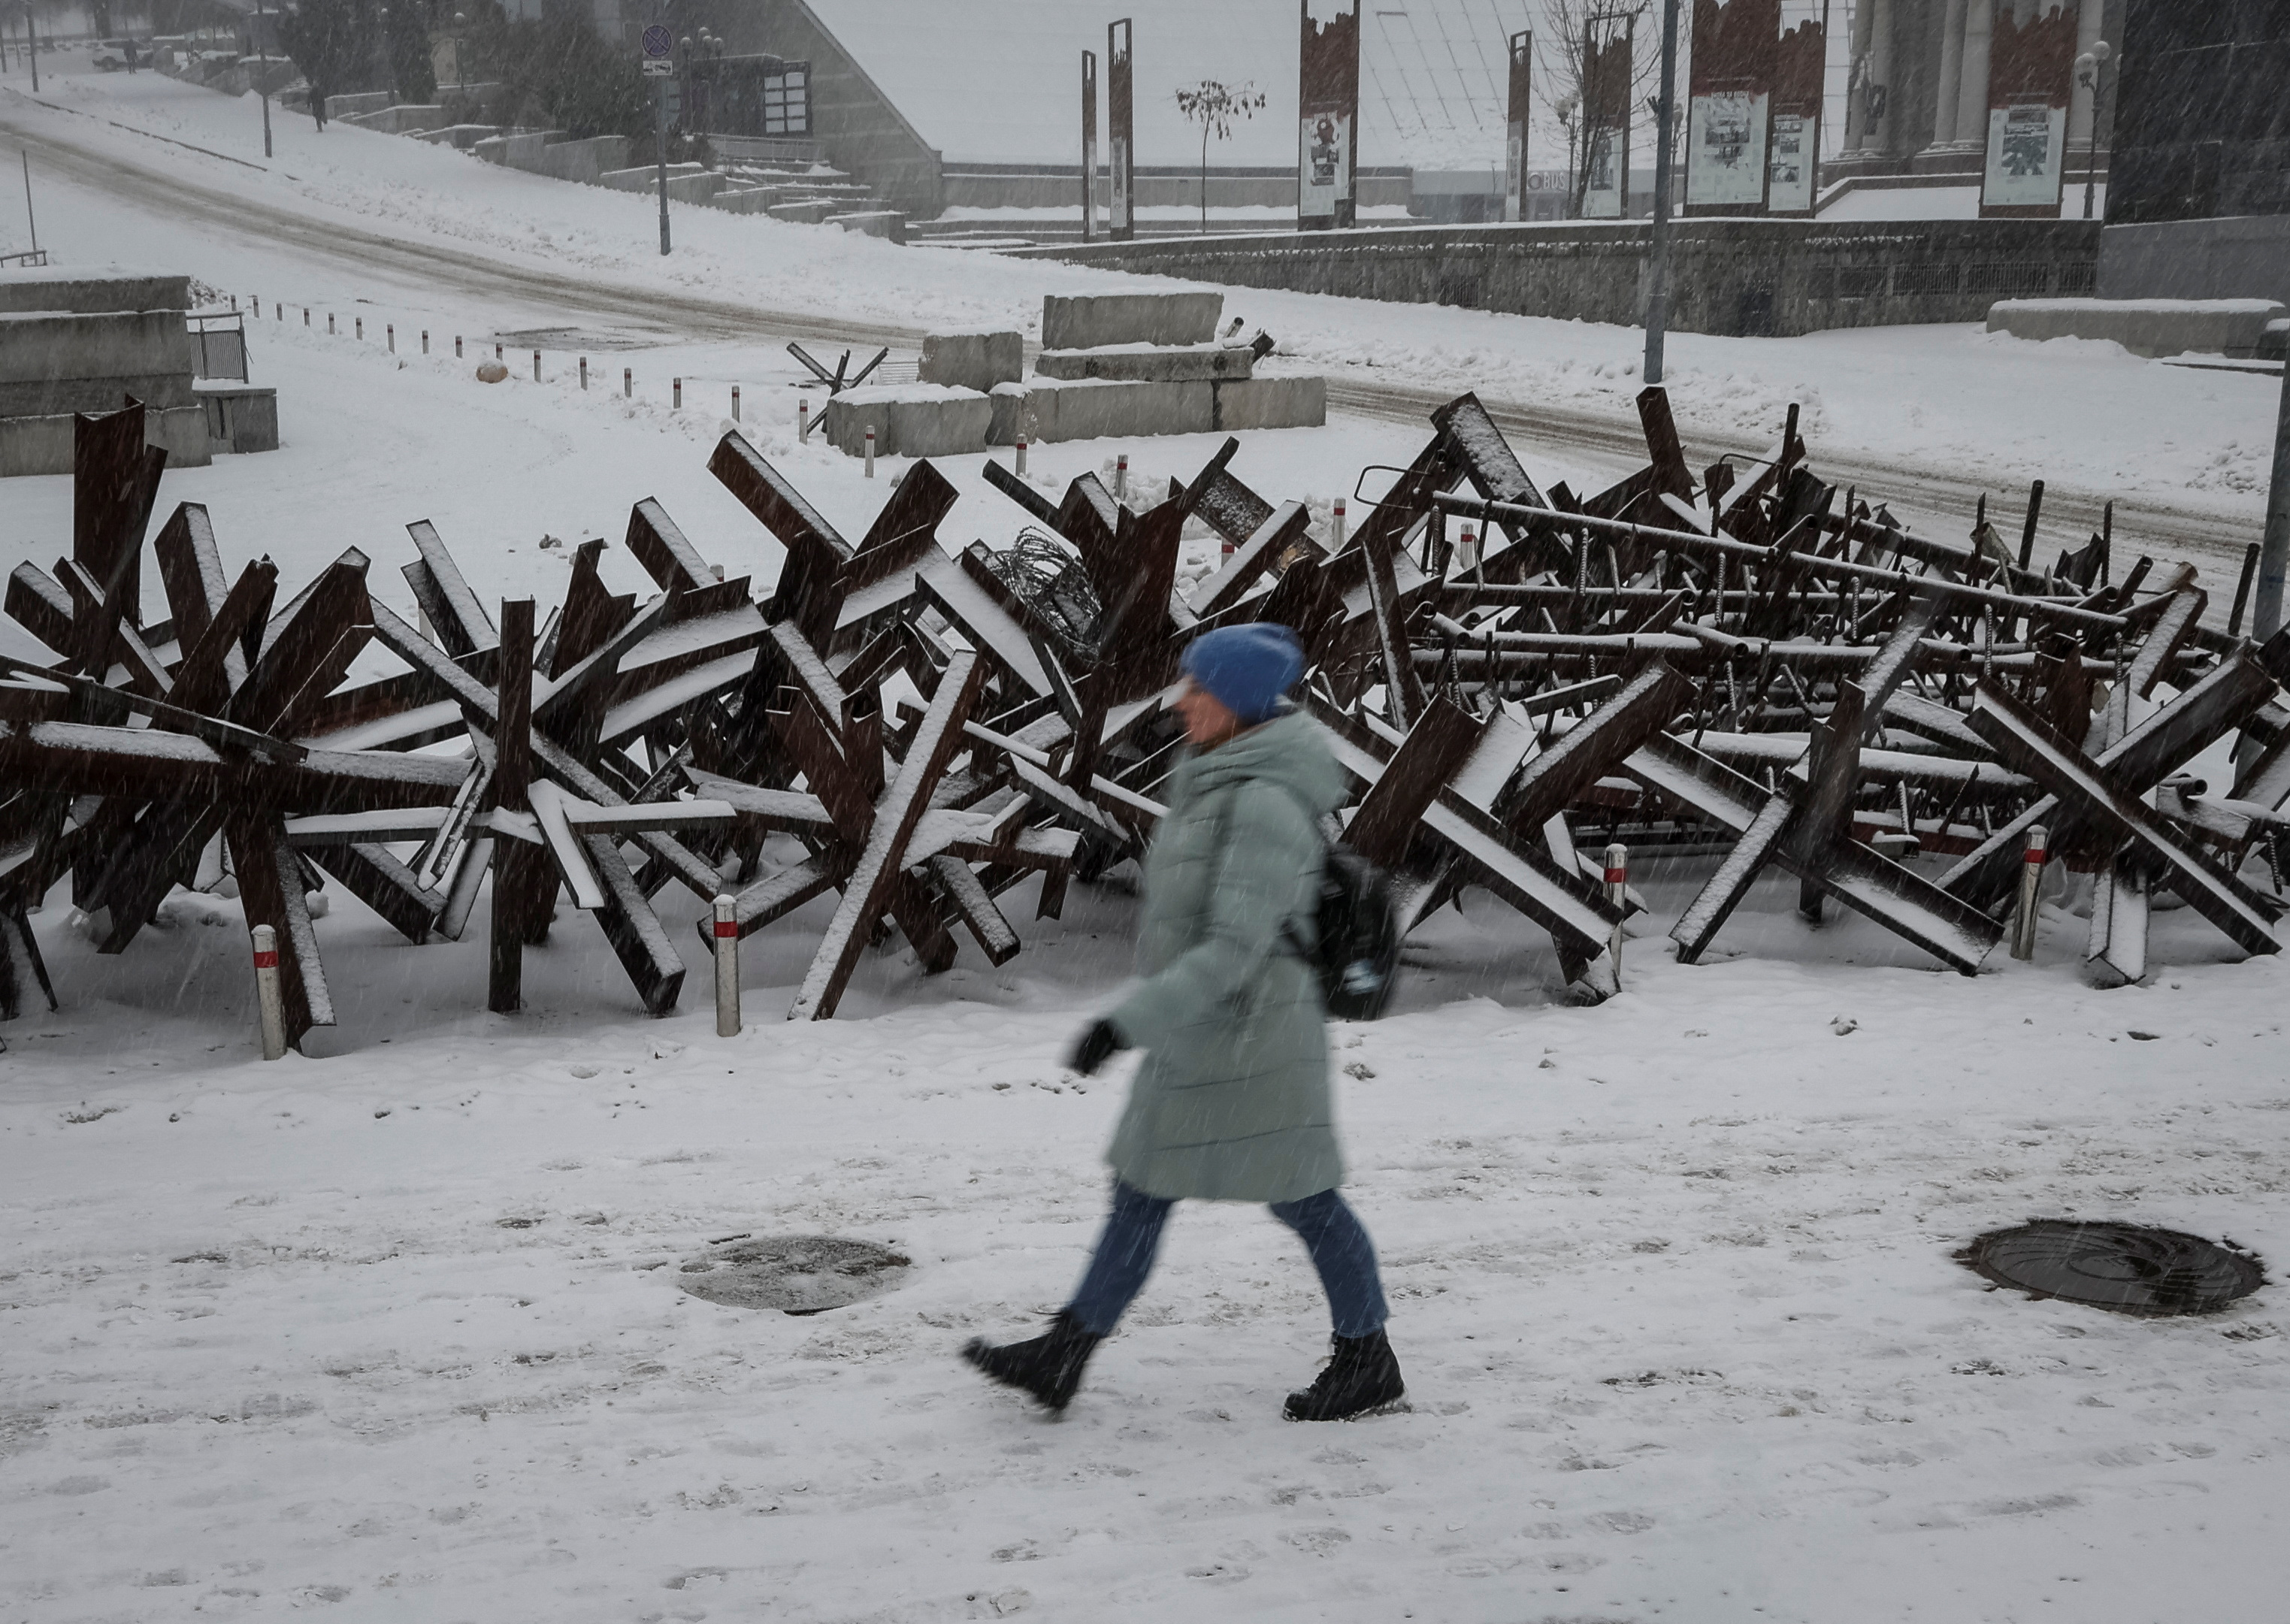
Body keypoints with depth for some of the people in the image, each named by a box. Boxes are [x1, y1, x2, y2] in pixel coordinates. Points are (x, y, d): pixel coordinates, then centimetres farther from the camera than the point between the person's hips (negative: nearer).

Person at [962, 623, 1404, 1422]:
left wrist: (1126, 1023, -29)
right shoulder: (1218, 780, 8)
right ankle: (1061, 1357, 18)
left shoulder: (1264, 806, -23)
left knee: (1301, 1198, 5)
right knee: (1142, 1191, 12)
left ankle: (1369, 1361, 23)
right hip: (1194, 1036, 10)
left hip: (1247, 1036, -10)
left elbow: (1232, 950, -28)